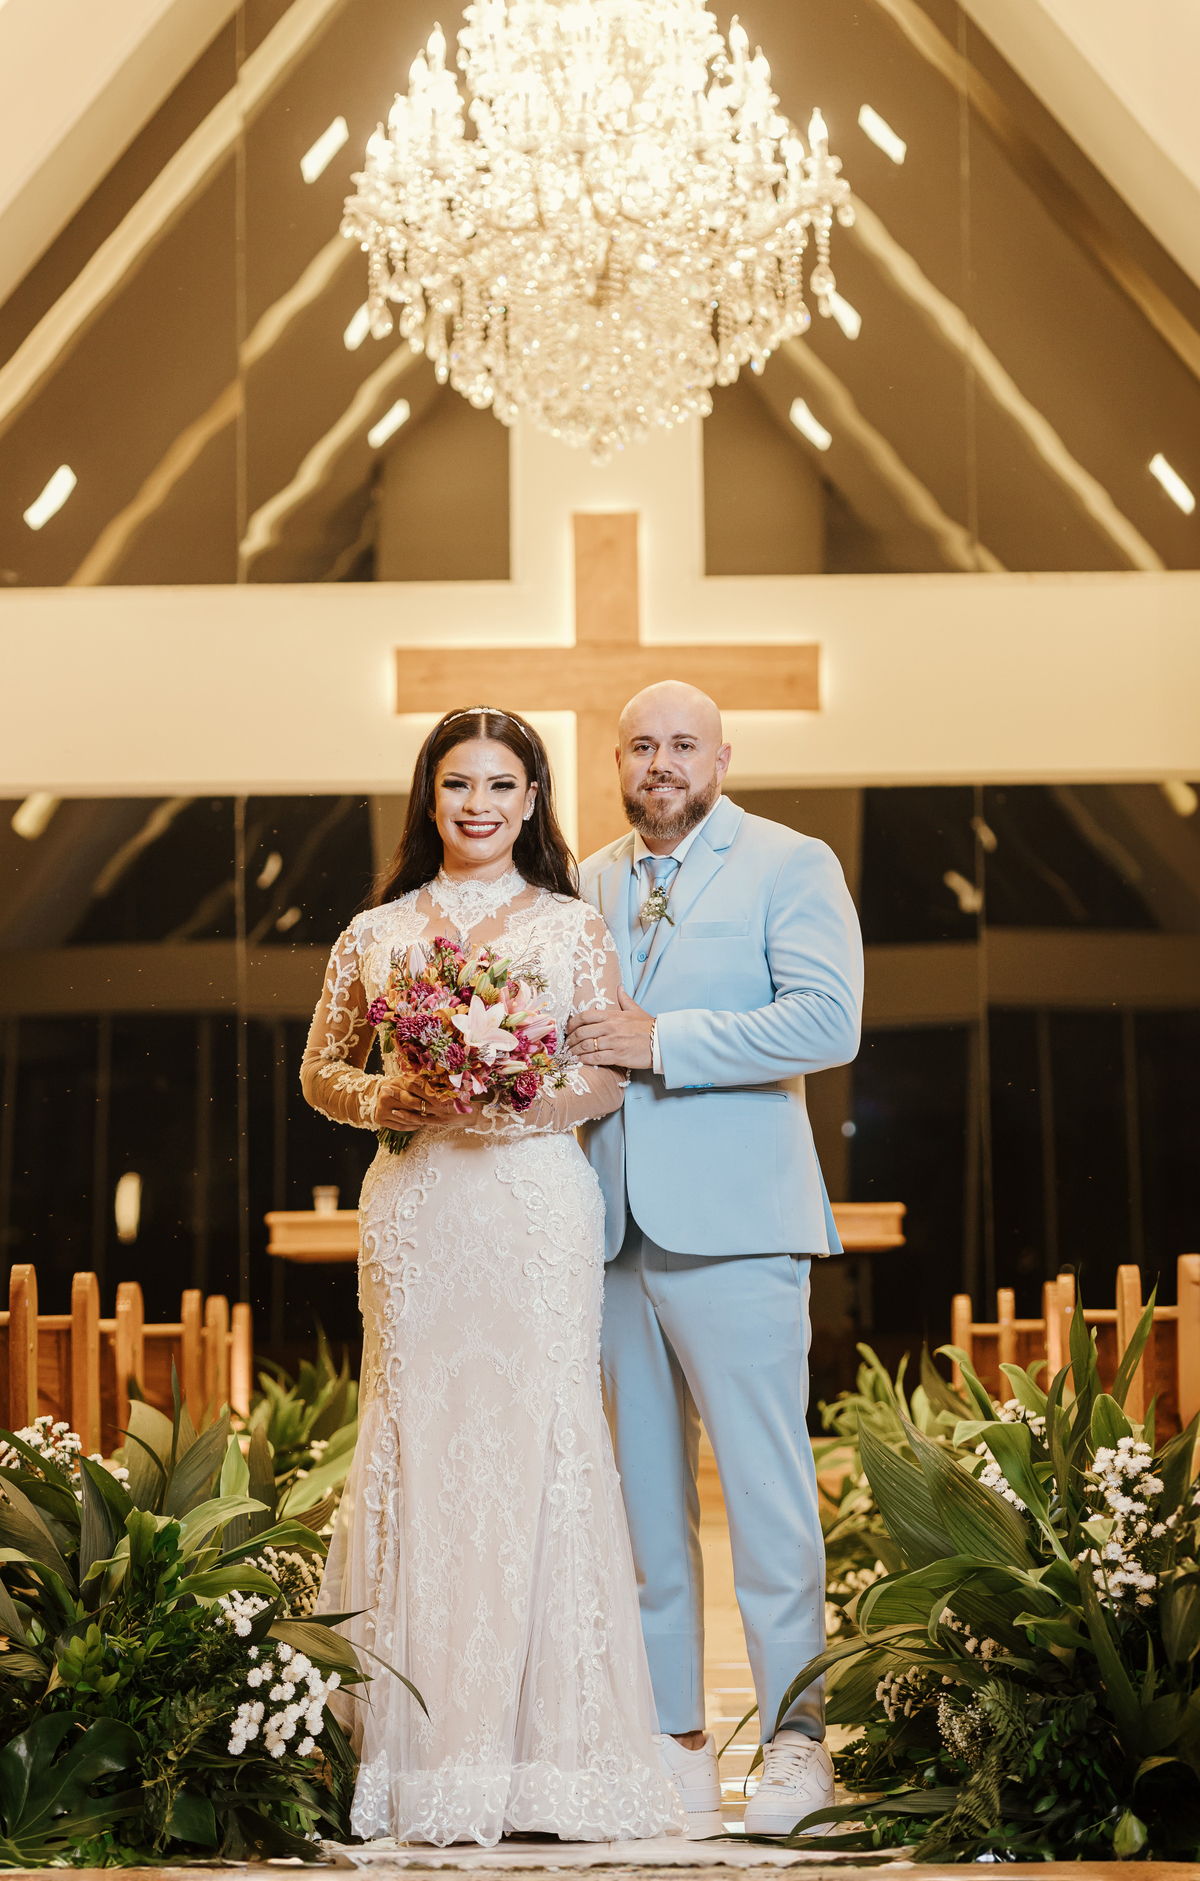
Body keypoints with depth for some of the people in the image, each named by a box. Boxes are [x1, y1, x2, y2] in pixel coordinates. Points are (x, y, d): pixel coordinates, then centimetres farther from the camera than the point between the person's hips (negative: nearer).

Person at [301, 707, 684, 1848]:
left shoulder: (572, 927, 7)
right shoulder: (376, 934, 11)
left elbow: (611, 1077, 5)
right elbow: (320, 1072, 16)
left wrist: (518, 1103, -13)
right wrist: (389, 1100, -5)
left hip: (537, 1207, -1)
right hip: (415, 1212, 1)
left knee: (535, 1441, -5)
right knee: (416, 1442, -2)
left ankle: (547, 1744, 0)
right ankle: (423, 1745, 2)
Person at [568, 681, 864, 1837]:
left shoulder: (790, 867, 1)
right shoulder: (590, 883, 18)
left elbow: (828, 1022, -12)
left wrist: (663, 1041, -15)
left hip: (732, 1222, -5)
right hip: (616, 1223, 5)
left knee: (764, 1485, -5)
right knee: (647, 1493, 7)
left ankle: (795, 1738, 1)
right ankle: (672, 1737, 13)